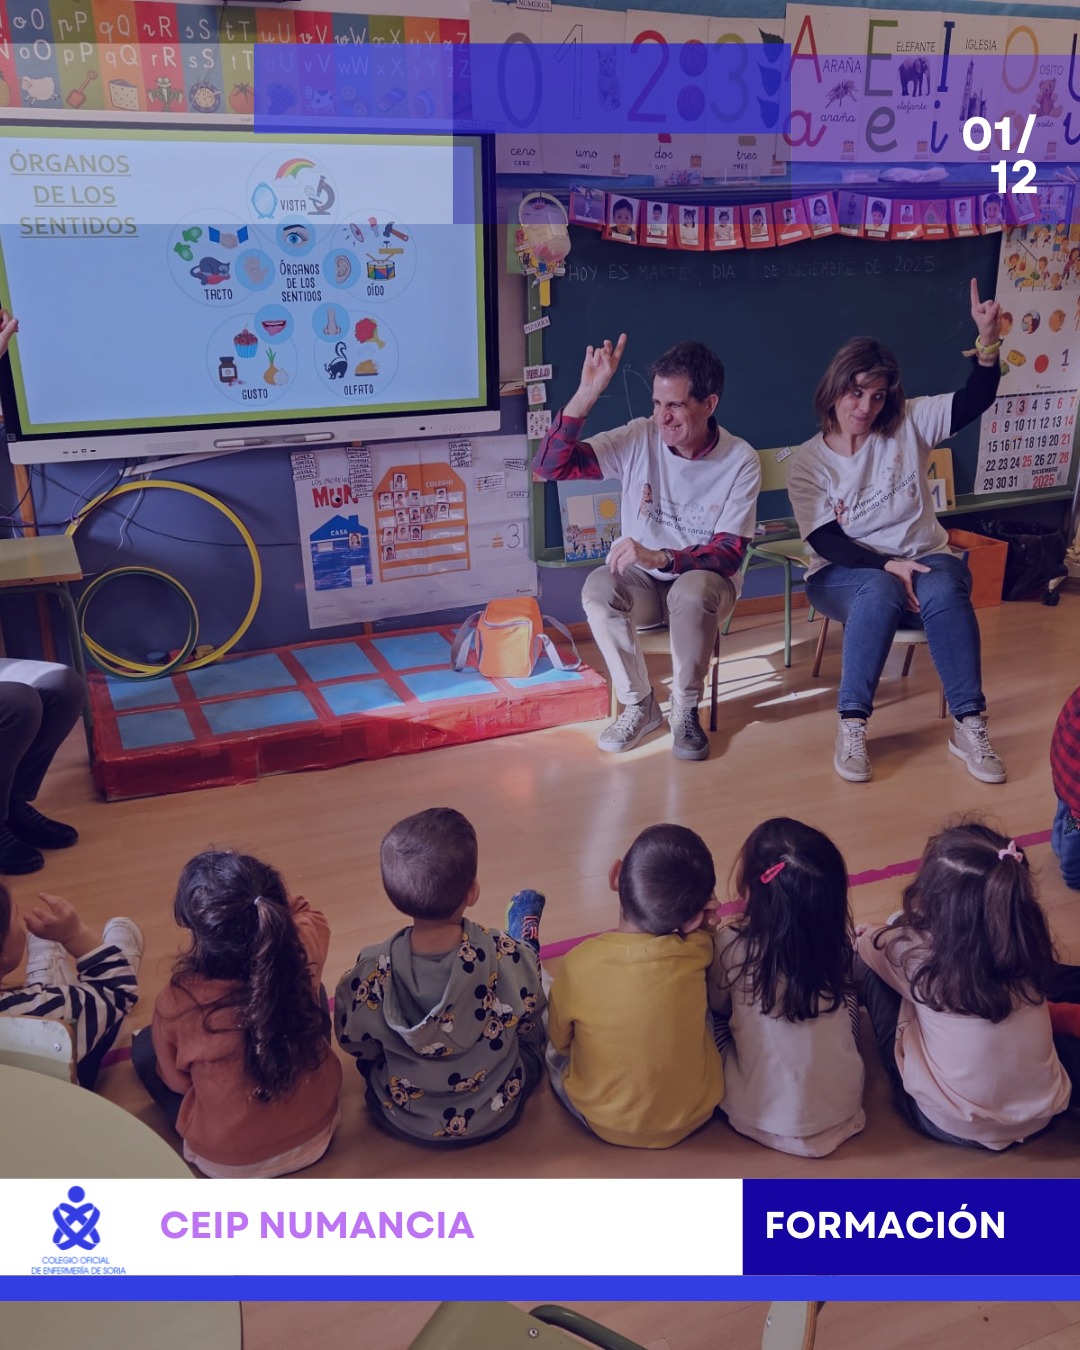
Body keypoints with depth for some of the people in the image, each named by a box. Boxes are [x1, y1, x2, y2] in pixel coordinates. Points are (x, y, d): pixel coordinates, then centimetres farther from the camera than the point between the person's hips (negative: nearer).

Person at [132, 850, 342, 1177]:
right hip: (316, 1137, 2)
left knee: (145, 1045, 18)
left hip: (228, 1163, -2)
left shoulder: (177, 1003, -29)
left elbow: (176, 1080, -7)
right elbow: (311, 917, 4)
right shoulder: (303, 960, -23)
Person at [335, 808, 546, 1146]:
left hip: (403, 1121, 1)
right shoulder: (509, 956, -29)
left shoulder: (371, 970, -28)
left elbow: (356, 1044, -9)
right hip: (498, 1114, 0)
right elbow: (527, 1026, -10)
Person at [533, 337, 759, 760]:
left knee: (693, 592, -37)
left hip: (706, 579, -2)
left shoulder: (740, 461, -15)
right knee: (598, 587, -31)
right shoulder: (638, 438, -12)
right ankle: (639, 704, -11)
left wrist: (660, 557, -36)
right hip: (642, 580, 2)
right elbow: (548, 466, -19)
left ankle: (685, 709, -13)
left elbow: (729, 553, -18)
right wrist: (587, 393, -30)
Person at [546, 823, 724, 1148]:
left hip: (604, 1121, -1)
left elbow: (560, 1041, -6)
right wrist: (696, 902, -14)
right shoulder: (697, 954, -22)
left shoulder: (580, 963, -25)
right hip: (693, 1115, 2)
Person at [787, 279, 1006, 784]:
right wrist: (888, 564, -24)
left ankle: (969, 725, -26)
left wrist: (988, 340, -27)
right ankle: (852, 724, -30)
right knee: (881, 591, -38)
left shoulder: (908, 423, 2)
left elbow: (974, 402, -9)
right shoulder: (808, 461, -3)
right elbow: (825, 541, -10)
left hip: (923, 558, 2)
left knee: (944, 588, -34)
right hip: (846, 572, -1)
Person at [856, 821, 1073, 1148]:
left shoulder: (916, 953, -20)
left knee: (869, 969, 7)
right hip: (1043, 1113, 4)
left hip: (951, 1124, -4)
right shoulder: (1028, 945, -12)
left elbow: (869, 944, 4)